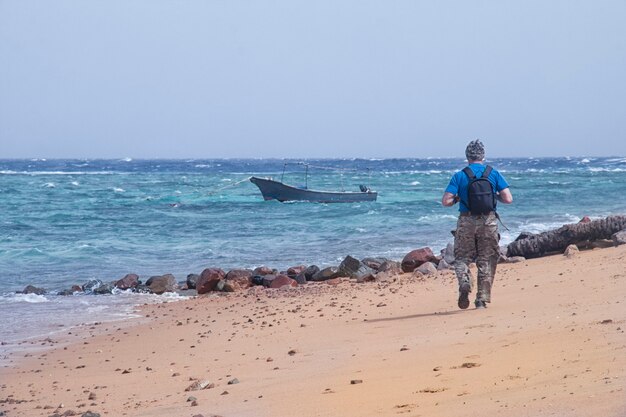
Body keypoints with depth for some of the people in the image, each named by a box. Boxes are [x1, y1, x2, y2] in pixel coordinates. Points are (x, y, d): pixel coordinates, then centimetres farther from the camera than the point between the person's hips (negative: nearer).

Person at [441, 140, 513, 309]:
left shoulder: (459, 176, -1)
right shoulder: (493, 174, 2)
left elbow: (446, 201, -8)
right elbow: (508, 199, -3)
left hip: (466, 222, -1)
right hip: (488, 221, 1)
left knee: (462, 258, 10)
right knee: (486, 260, 10)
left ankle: (464, 283, -19)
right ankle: (482, 299, 9)